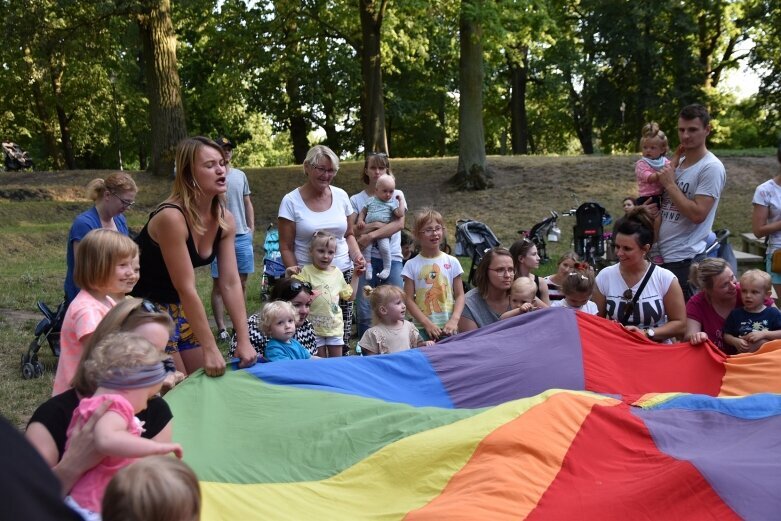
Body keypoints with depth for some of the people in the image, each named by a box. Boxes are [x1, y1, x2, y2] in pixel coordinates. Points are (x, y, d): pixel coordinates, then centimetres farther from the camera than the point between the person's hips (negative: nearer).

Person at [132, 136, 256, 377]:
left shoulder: (225, 220, -7)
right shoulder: (171, 217, -29)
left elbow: (231, 283, -7)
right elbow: (186, 288, -28)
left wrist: (244, 341, -11)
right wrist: (210, 349, -25)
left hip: (179, 307, 7)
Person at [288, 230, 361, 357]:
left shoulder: (337, 273, 4)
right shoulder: (306, 271, -9)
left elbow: (350, 296, 14)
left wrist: (356, 276, 12)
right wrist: (288, 275, -32)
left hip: (335, 326, 4)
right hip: (314, 326, -4)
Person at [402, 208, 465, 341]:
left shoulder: (452, 262, 3)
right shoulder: (412, 265, -1)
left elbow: (459, 295, 4)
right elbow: (409, 299, -3)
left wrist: (454, 320, -11)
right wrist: (427, 323, -11)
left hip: (448, 327, 1)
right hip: (423, 328, -1)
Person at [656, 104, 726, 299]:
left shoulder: (711, 167, -12)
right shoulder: (678, 163, 13)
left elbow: (697, 214, -21)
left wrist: (670, 184, -14)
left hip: (685, 259, -8)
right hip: (661, 255, 8)